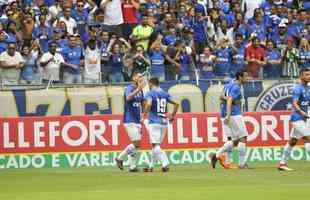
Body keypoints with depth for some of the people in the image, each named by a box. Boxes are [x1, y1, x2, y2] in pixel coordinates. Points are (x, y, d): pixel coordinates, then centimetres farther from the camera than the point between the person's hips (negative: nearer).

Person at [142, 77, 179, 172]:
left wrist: (144, 116, -14)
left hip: (154, 122, -6)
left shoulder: (150, 93, -4)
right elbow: (176, 104, 11)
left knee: (155, 145, -9)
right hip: (164, 122, 6)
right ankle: (150, 166, 21)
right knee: (156, 145, 16)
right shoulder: (165, 94, 13)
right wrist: (172, 116, 18)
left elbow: (148, 104, -22)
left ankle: (165, 163, -24)